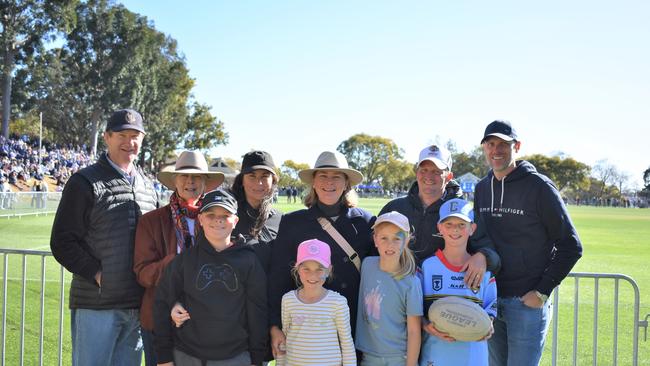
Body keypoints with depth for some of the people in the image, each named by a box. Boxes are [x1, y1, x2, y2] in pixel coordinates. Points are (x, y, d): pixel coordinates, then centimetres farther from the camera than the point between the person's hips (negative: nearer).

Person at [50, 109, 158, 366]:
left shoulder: (146, 185, 13)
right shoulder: (84, 182, -4)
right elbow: (62, 242, -7)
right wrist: (97, 274, -15)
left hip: (139, 305, 5)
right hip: (96, 304, -5)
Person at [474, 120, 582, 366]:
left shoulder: (539, 186, -9)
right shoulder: (482, 189, 8)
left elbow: (571, 246, -9)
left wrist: (543, 291, -11)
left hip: (527, 302, -6)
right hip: (490, 301, 6)